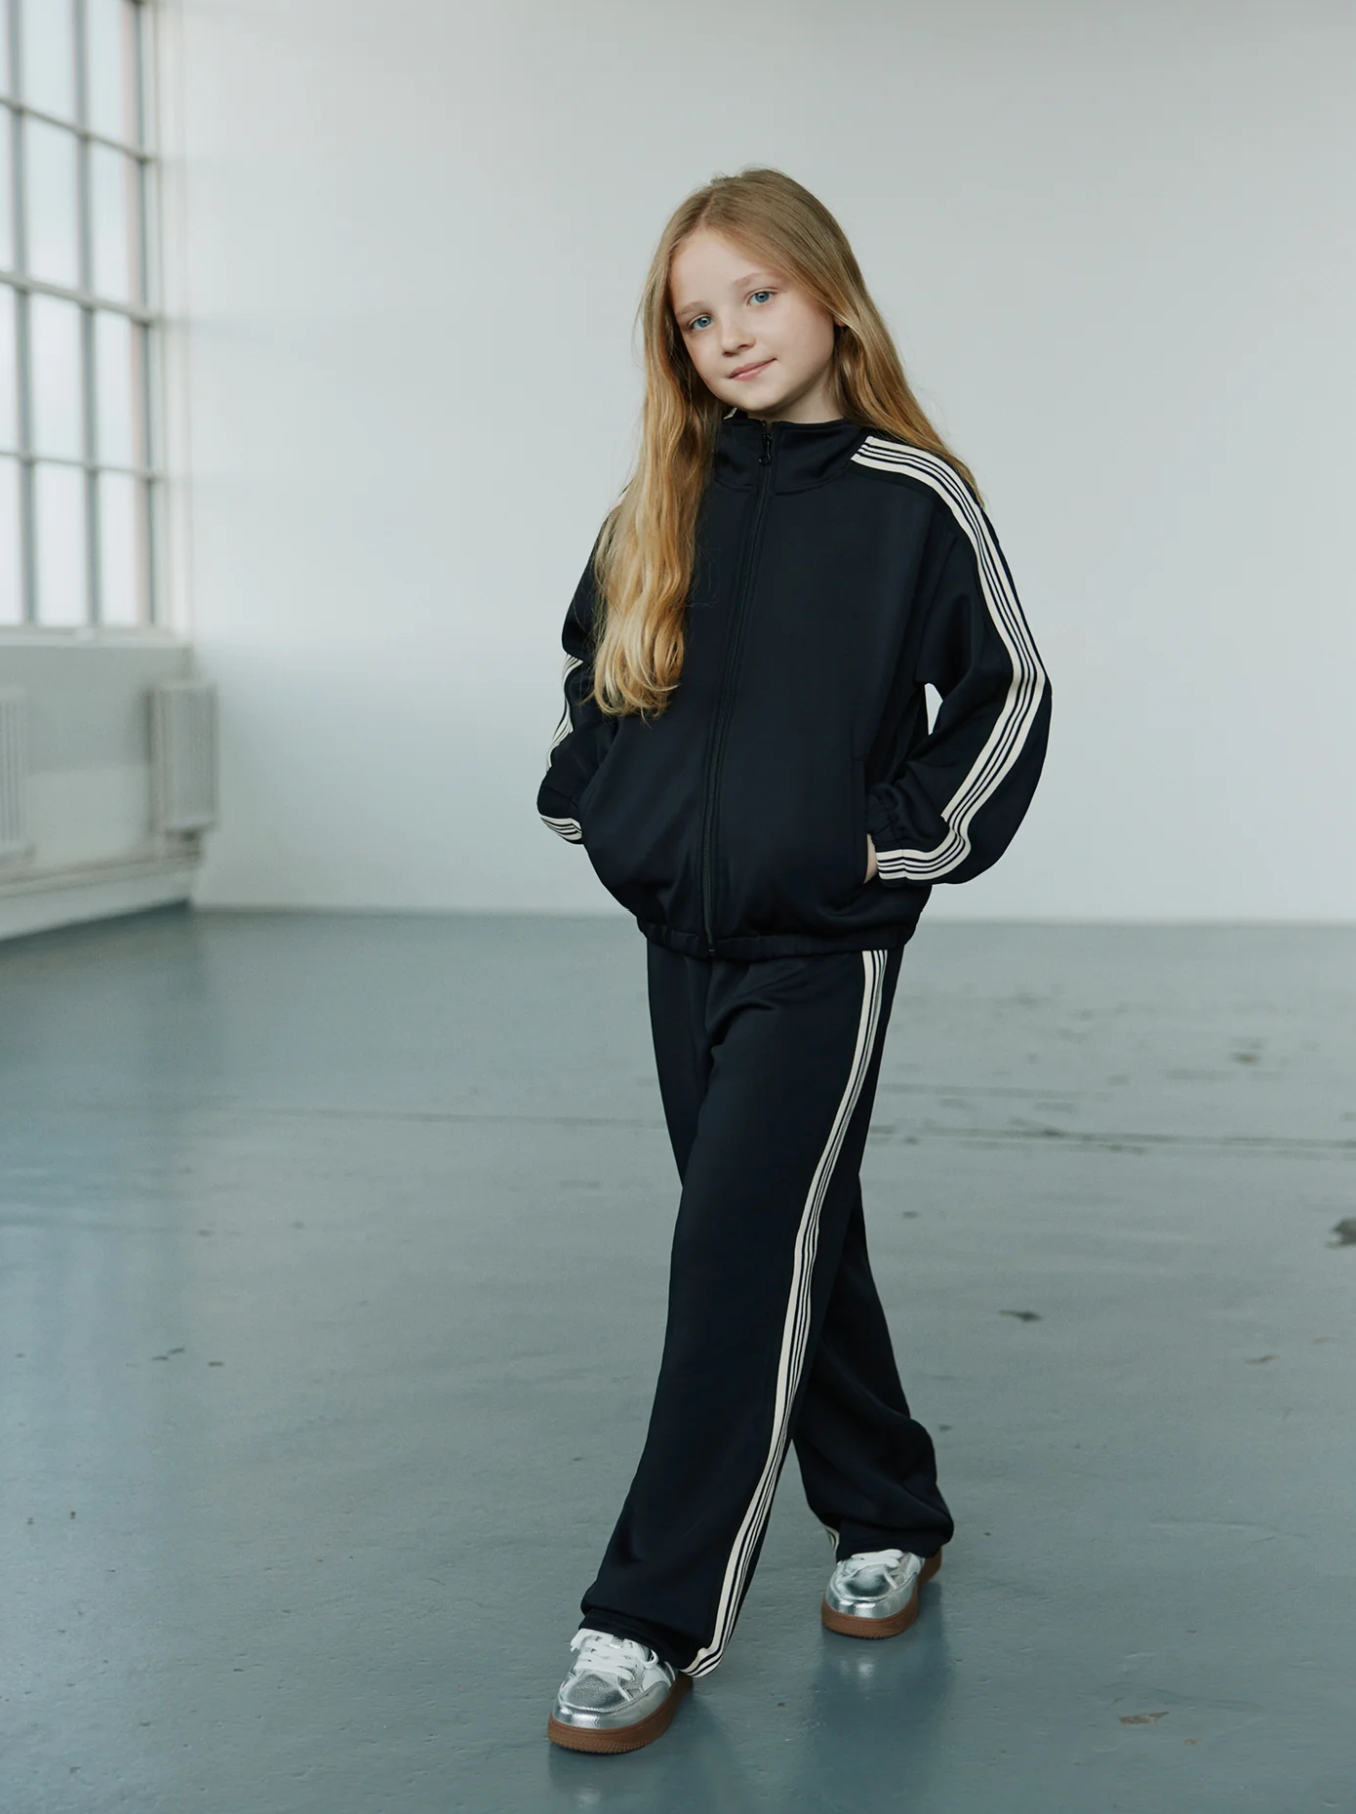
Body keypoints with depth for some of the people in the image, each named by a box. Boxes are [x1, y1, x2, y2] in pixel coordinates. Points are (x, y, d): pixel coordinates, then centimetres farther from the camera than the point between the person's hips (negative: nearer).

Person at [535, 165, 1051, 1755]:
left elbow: (1006, 693, -2)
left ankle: (656, 1621, -4)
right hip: (679, 935, 6)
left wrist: (909, 838, -8)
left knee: (739, 1258, -9)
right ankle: (887, 1520, 33)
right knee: (790, 1243, 14)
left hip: (821, 943, -5)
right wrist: (595, 801, 9)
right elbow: (591, 663, 21)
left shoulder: (912, 497, -7)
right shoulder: (660, 507, 6)